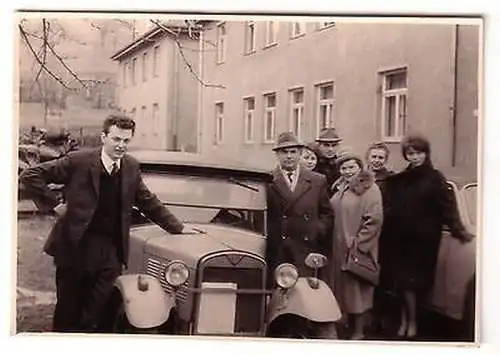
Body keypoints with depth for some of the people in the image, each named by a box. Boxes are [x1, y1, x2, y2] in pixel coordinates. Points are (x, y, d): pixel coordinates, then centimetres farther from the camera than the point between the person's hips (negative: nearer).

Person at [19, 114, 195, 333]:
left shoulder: (131, 167, 4)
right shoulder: (79, 161, -11)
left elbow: (148, 202, 16)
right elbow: (30, 175, -8)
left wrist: (177, 228, 15)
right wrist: (55, 204, -11)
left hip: (110, 250, 3)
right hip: (75, 247, -3)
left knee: (95, 311, 3)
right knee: (68, 310, 9)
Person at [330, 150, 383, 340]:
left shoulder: (369, 188, -11)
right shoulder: (340, 187, 10)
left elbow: (375, 219, -17)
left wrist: (358, 241, -18)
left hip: (357, 247, -7)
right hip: (339, 246, 7)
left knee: (356, 287, 1)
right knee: (343, 284, 12)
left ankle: (358, 331, 12)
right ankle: (348, 323, 25)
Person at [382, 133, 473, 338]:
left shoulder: (434, 178, -4)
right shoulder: (398, 179, 6)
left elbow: (447, 206, -8)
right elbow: (390, 208, 6)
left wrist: (458, 229, -17)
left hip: (424, 238, -3)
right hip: (401, 238, 3)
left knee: (411, 280, 0)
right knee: (402, 279, 5)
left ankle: (410, 321, 15)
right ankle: (406, 320, 18)